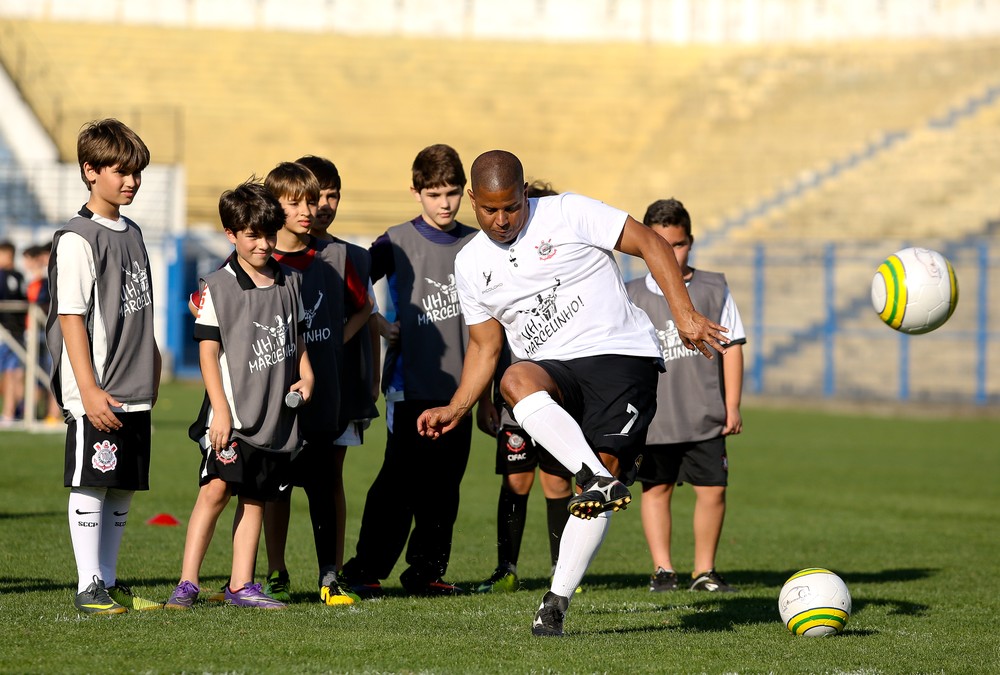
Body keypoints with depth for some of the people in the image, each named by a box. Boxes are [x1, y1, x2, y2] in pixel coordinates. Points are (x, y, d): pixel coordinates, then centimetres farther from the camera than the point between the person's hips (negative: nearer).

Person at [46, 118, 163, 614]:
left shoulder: (131, 234, 15)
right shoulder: (77, 239, -10)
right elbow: (71, 317, -14)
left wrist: (151, 366, 19)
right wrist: (88, 391, -19)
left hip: (135, 391, 8)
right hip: (98, 395, -8)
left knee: (123, 488, 10)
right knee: (91, 485, -4)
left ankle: (109, 582, 17)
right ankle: (89, 588, -1)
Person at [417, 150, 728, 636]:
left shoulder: (567, 214, -2)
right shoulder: (471, 265, 13)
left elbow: (650, 245, 0)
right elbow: (484, 346, 21)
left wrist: (684, 315, -9)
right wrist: (455, 410, 8)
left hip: (619, 352, -3)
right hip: (553, 373, 3)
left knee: (607, 468, -20)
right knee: (516, 380, -33)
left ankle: (557, 599, -15)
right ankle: (597, 479, -48)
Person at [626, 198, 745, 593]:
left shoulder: (713, 290, 4)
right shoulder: (632, 296, 5)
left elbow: (732, 346, 7)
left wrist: (732, 405, 3)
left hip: (705, 416, 0)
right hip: (652, 418, 0)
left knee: (712, 488, -2)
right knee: (656, 487, 3)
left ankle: (704, 571, 9)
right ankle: (662, 568, 13)